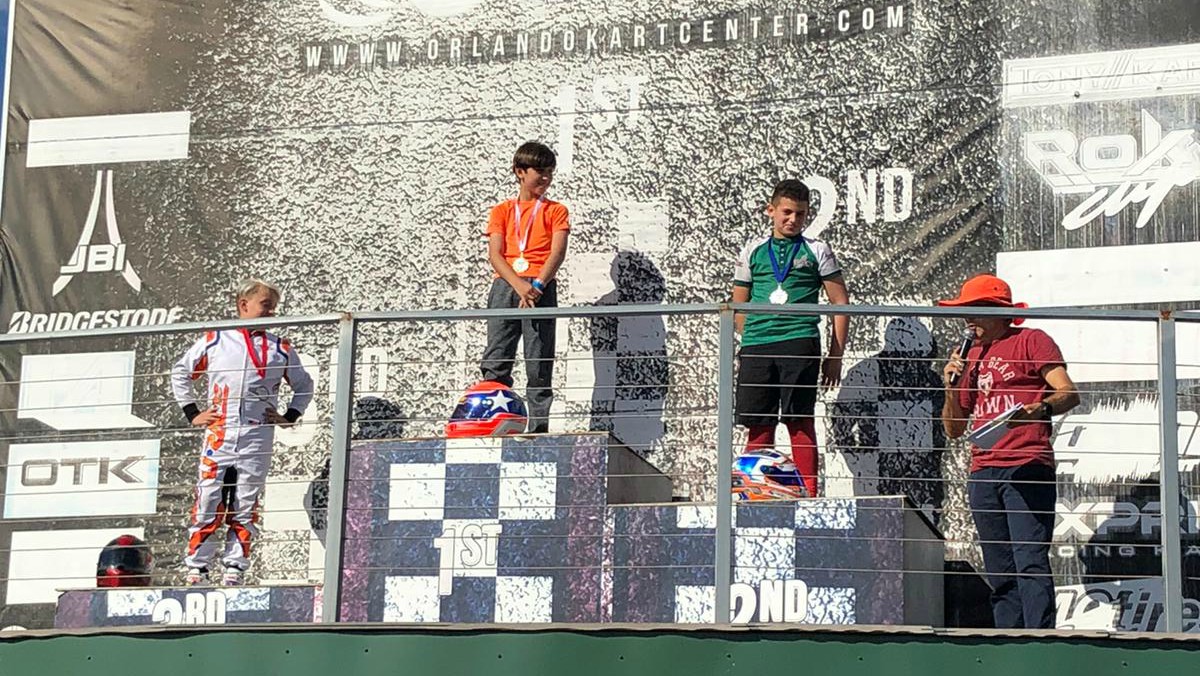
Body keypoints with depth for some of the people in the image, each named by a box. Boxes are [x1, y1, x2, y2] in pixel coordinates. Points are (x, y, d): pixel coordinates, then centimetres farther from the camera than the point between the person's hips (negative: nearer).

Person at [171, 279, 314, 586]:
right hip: (218, 435, -1)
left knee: (246, 508, 2)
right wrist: (192, 413, 9)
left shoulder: (281, 349, 11)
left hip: (258, 440, 1)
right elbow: (180, 372, 17)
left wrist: (289, 417, 9)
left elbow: (304, 385, 22)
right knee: (207, 504, -4)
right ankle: (196, 568, 2)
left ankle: (234, 569, 7)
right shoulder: (214, 340, 7)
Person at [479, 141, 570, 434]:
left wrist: (537, 285, -17)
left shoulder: (556, 211, 14)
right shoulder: (502, 211, 16)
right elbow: (495, 254, 4)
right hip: (505, 286, 1)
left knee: (539, 363, -6)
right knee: (496, 360, -6)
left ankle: (538, 425, -7)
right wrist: (518, 285, -14)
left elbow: (557, 252, 0)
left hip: (541, 288, -1)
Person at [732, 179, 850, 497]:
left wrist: (835, 355, 4)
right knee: (759, 425, 2)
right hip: (756, 346, 2)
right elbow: (739, 306, 20)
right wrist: (750, 340, 8)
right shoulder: (753, 251, 17)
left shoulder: (816, 251, 11)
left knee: (800, 422, -6)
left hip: (800, 343, -2)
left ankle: (807, 494, -4)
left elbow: (840, 304, 9)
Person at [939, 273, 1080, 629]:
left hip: (1027, 468, -7)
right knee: (1000, 574, 5)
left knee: (1031, 563, -16)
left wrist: (1040, 409, -27)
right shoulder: (969, 357, 23)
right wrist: (952, 387, 6)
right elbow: (953, 429, 23)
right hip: (983, 474, 7)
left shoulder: (1031, 341, 5)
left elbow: (1069, 393, -7)